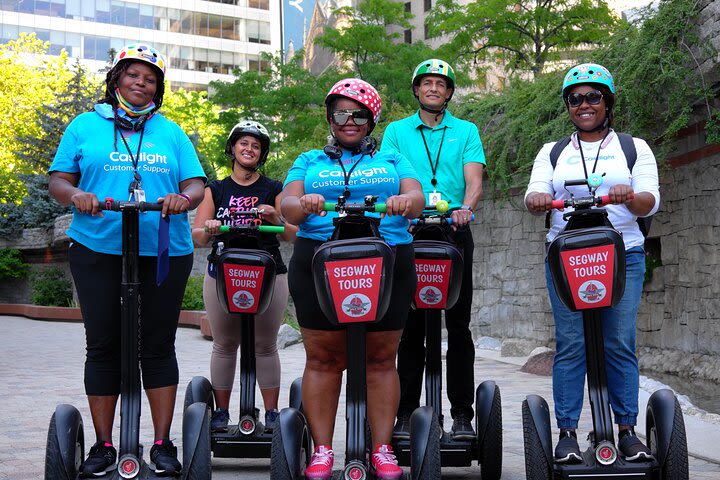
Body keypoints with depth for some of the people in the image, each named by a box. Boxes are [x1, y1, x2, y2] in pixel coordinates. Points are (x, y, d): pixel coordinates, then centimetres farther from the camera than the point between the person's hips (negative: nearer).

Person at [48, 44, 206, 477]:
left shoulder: (172, 133, 13)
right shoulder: (85, 126, 11)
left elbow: (196, 184, 6)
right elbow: (59, 179, 7)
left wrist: (183, 199, -17)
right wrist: (75, 195, -15)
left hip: (164, 253, 1)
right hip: (98, 251, 0)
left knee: (158, 346, 3)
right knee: (102, 345, 4)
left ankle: (163, 445, 11)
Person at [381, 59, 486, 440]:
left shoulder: (466, 131, 13)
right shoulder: (397, 131, 14)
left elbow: (474, 180, 0)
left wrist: (464, 208, -22)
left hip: (454, 232, 0)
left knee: (458, 325, 0)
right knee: (410, 327, 2)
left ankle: (462, 413, 6)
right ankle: (406, 413, 8)